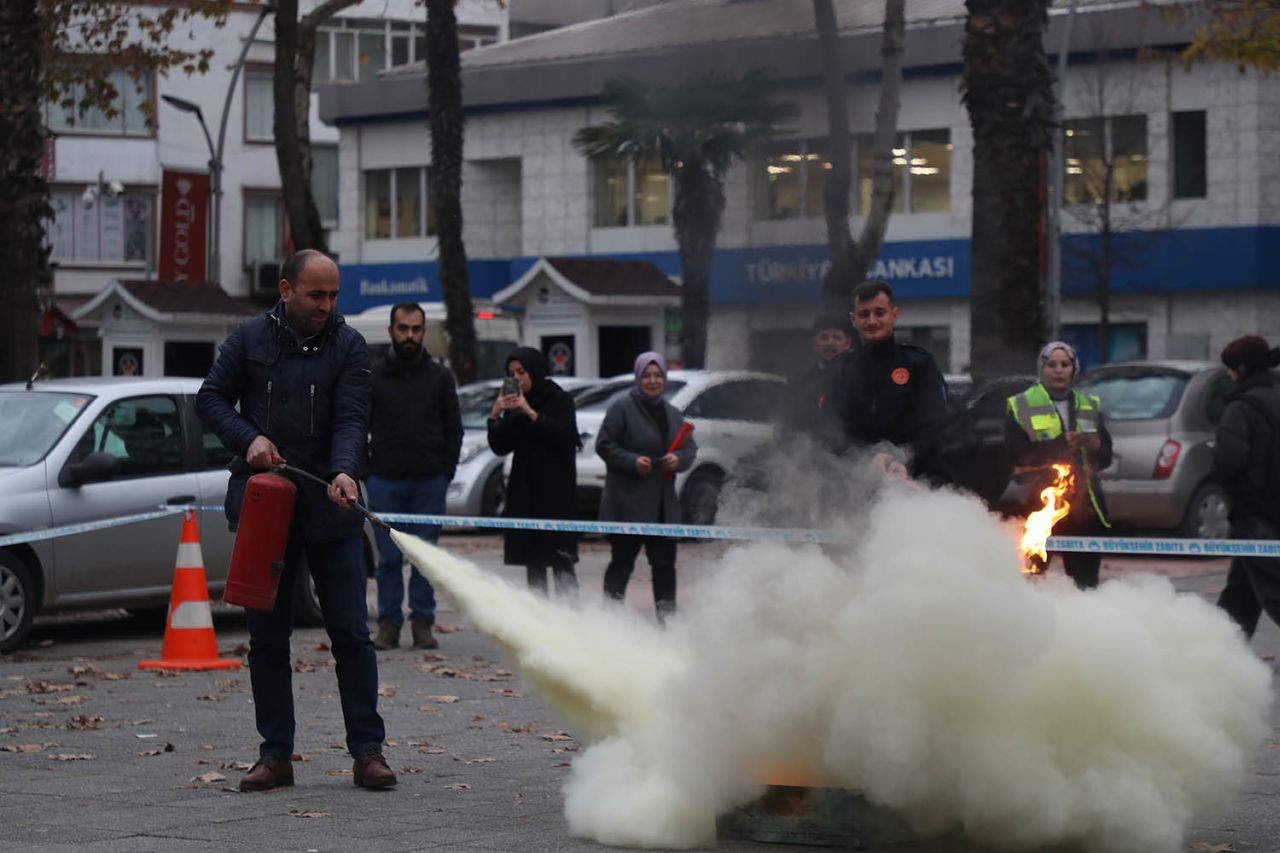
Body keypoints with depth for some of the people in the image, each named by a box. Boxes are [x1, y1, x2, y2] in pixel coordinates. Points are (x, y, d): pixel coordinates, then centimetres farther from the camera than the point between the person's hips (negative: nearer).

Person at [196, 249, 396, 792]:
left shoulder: (347, 345, 0)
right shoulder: (251, 338, 4)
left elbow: (351, 420, -8)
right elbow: (211, 398, 7)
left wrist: (344, 472, -27)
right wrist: (249, 438, -11)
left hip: (328, 507, -1)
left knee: (351, 632, -3)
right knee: (267, 635, 5)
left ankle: (367, 751, 2)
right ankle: (275, 754, 12)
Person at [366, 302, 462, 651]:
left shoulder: (439, 377, 9)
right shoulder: (373, 377, 8)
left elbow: (454, 429, 12)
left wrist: (446, 471, 2)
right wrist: (364, 472, 1)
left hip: (430, 481, 0)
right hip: (385, 479, 0)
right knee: (388, 557, 0)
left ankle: (422, 622, 7)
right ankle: (389, 622, 4)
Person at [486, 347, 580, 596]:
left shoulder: (559, 400, -1)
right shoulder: (514, 404, 12)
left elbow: (565, 435, -16)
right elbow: (501, 447, 10)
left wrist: (531, 413, -21)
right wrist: (495, 417, -6)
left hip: (556, 490, -5)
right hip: (524, 489, 5)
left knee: (560, 557, -10)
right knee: (532, 559, 3)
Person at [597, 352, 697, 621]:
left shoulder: (673, 414, 14)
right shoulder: (622, 409, -5)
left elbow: (690, 448, 16)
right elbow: (604, 445, -7)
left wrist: (679, 459, -7)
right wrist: (632, 461, -19)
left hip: (663, 505, 6)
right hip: (627, 503, -6)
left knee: (665, 561, 8)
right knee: (622, 561, -5)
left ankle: (667, 616, 15)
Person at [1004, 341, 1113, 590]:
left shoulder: (1090, 406, 19)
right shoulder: (1020, 406, 6)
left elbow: (1106, 458, 13)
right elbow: (1017, 454, -8)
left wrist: (1096, 446, -10)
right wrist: (1062, 444, -18)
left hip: (1084, 506, 4)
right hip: (1039, 504, -4)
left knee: (1085, 583, 3)